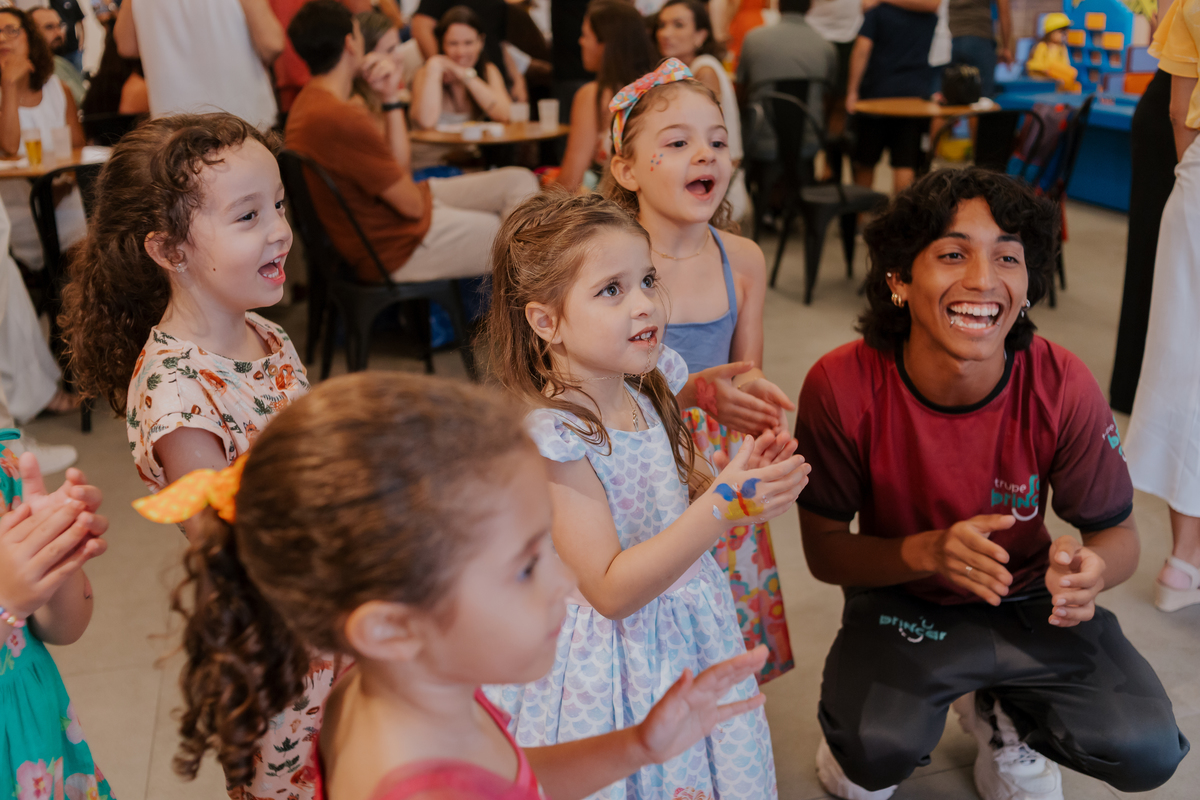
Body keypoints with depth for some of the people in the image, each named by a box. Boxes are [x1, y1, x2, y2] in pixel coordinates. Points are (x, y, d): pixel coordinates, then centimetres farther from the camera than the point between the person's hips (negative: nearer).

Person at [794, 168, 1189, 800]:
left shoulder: (1063, 387, -21)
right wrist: (927, 552, -34)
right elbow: (823, 548, -14)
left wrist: (1090, 569, -32)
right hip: (901, 599, -2)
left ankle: (1000, 712, 16)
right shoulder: (841, 387, -25)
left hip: (1026, 601, 2)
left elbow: (1118, 531, -6)